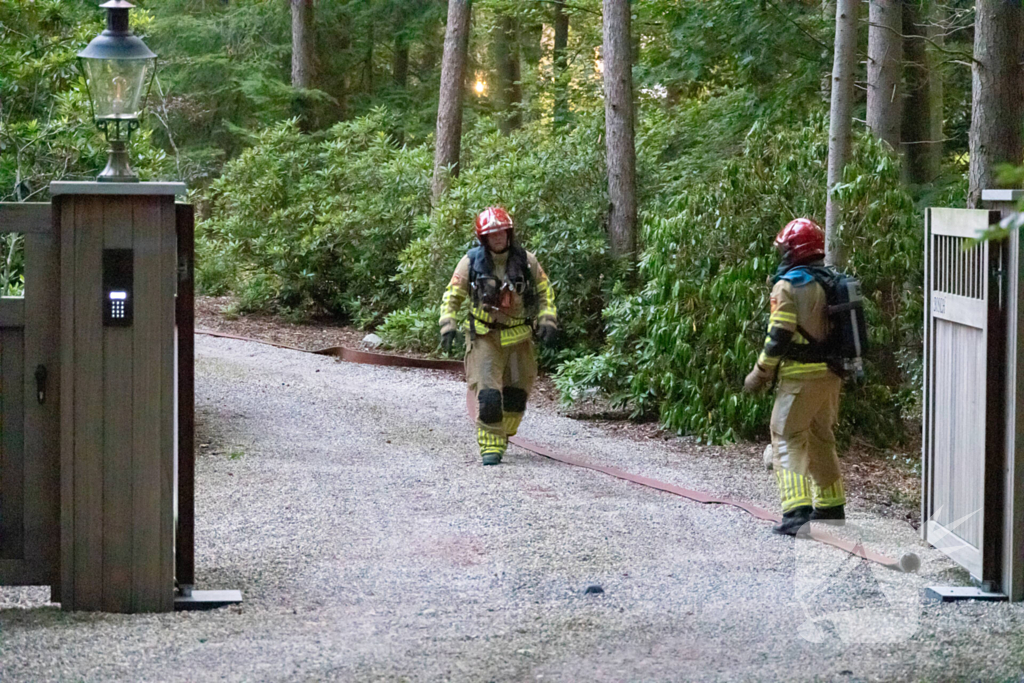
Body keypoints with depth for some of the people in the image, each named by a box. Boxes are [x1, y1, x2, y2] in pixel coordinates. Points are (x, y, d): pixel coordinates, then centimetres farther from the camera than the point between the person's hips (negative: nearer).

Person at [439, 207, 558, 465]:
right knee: (487, 394, -14)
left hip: (518, 336, 2)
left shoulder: (526, 261, -1)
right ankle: (491, 445, -8)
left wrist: (547, 320, -1)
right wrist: (448, 325, -9)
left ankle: (504, 434, 31)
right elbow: (452, 296, 3)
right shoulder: (471, 262, -5)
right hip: (484, 336, -2)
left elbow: (545, 292, 11)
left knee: (516, 393, 9)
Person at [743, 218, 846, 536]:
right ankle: (831, 506, 29)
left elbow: (779, 336, -15)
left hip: (801, 378, -8)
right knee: (822, 440, 20)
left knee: (788, 441, -6)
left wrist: (760, 373, -7)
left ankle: (797, 512, -18)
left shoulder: (788, 285, -12)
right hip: (832, 375, 8)